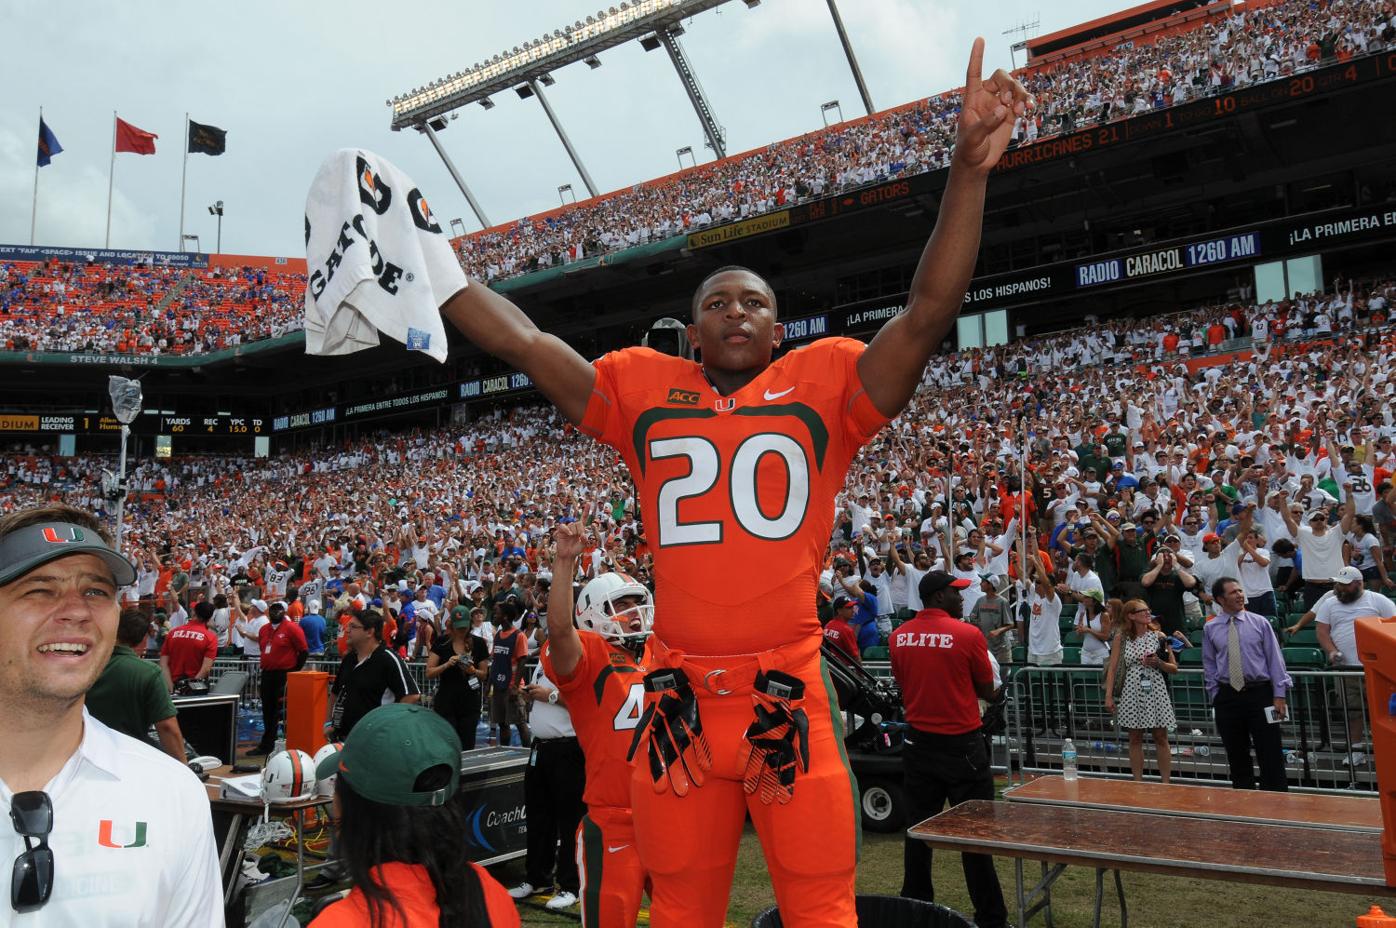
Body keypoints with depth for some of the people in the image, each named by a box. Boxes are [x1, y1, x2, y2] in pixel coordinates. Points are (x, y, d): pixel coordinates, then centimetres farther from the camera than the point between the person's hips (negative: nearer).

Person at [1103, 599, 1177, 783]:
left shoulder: (1159, 636, 2)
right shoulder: (1121, 637, 1)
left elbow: (1174, 668, 7)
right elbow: (1112, 668, 1)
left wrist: (1158, 662, -13)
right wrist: (1108, 696, -4)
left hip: (1155, 690, 0)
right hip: (1132, 692, 0)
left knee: (1161, 738, 3)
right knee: (1135, 739, 6)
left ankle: (1165, 784, 11)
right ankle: (1138, 783, 15)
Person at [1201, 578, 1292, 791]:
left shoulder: (1260, 623, 2)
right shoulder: (1210, 629, 5)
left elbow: (1275, 659, 1)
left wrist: (1279, 695, -5)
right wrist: (1216, 698, 5)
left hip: (1260, 693, -1)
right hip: (1227, 697, 2)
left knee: (1270, 754, -1)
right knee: (1236, 756, 9)